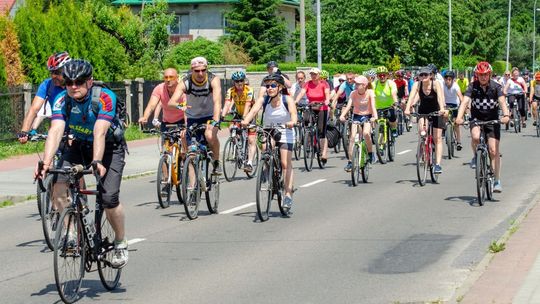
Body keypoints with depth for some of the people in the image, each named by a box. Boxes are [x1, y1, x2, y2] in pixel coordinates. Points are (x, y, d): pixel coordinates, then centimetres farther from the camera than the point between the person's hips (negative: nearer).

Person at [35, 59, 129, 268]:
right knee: (59, 186, -20)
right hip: (79, 146, 4)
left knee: (109, 198, -19)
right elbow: (56, 130, -31)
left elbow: (100, 132, -40)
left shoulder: (105, 98, -28)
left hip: (110, 147, -4)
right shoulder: (62, 101, -18)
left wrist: (97, 162, -54)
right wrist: (46, 161, -47)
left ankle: (121, 243, 6)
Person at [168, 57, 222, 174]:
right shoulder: (185, 83, -21)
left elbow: (217, 101, -36)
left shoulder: (213, 80, -22)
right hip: (192, 118, 2)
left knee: (210, 135, -31)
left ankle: (216, 162, -8)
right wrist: (178, 106, -56)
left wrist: (216, 121, -51)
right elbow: (171, 102, -32)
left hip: (210, 116, -2)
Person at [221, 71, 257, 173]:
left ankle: (250, 163, -17)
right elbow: (227, 104, -26)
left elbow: (247, 105, -35)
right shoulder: (231, 91, -15)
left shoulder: (249, 90, -24)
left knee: (251, 140, -13)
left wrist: (244, 118, -48)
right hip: (239, 114, 4)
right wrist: (222, 116, -42)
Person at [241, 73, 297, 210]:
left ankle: (288, 194, -5)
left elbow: (293, 113, -30)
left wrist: (292, 122, -53)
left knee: (286, 163, -9)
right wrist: (246, 121, -48)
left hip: (285, 133, -3)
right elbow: (254, 110, -28)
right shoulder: (263, 100, -12)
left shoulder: (287, 99, -16)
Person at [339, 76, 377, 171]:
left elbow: (373, 105, -23)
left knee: (366, 133, -30)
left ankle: (370, 153, -7)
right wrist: (342, 115, -37)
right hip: (356, 116, 2)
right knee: (352, 137, -14)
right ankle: (350, 162, -9)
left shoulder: (370, 92, -12)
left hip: (367, 116, -2)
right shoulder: (353, 93, -8)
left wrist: (375, 116, -41)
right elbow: (348, 105, -19)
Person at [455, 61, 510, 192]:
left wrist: (506, 115, -45)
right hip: (476, 119, 0)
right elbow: (465, 101, -22)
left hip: (492, 120, 0)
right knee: (475, 137, -33)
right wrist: (459, 117, -39)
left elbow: (502, 101, -25)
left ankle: (497, 181, 2)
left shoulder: (496, 87, -10)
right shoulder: (473, 87, -9)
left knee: (494, 151, -7)